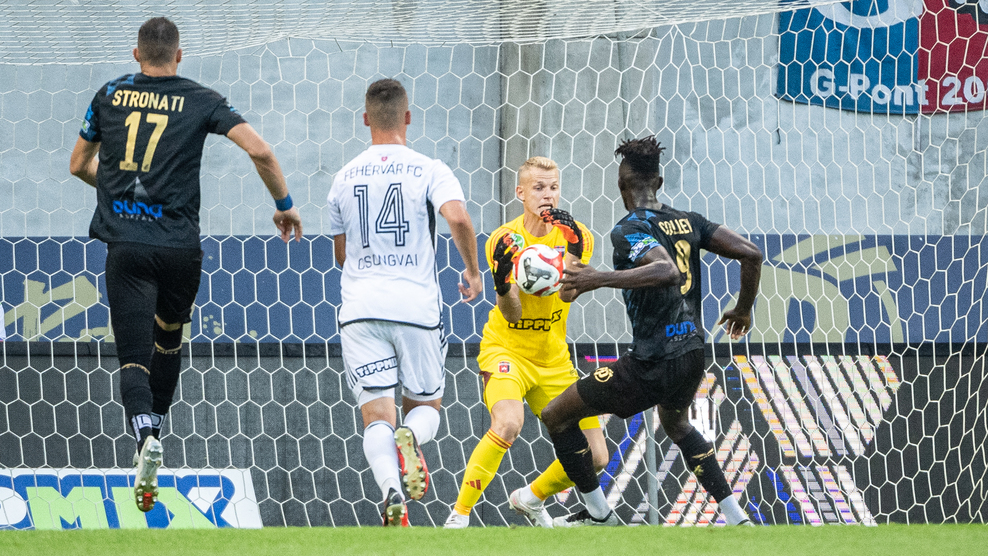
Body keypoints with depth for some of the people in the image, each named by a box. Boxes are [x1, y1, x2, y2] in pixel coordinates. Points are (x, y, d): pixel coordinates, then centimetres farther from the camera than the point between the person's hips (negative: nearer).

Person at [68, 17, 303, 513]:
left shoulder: (110, 95, 9)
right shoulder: (201, 101, 3)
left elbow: (78, 165, 21)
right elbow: (259, 151, -6)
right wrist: (284, 206, 8)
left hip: (126, 246, 0)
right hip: (180, 245, 0)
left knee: (133, 357, -5)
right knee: (169, 338, 27)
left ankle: (145, 435, -31)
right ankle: (155, 430, 37)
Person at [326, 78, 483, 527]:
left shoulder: (345, 178, 10)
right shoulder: (429, 171, -1)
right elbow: (458, 218, -19)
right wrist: (473, 270, -2)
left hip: (360, 309, 1)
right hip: (417, 307, -1)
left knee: (376, 414, -2)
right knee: (425, 406, 15)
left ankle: (391, 490, -31)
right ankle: (410, 437, -22)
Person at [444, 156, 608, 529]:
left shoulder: (574, 236, -6)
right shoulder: (505, 240, -12)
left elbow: (568, 295, -22)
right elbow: (513, 314, -18)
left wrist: (572, 250, -37)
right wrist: (502, 284, -39)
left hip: (553, 359, 4)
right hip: (506, 349, -4)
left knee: (594, 458, -1)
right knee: (508, 423, -35)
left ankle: (531, 499, 28)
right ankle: (460, 514, -23)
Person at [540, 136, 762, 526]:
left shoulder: (628, 230, -13)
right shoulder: (687, 222, 7)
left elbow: (668, 271, -32)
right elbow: (751, 254, 5)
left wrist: (600, 280, -30)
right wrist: (744, 309, 22)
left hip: (652, 362, -8)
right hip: (692, 354, 8)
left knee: (556, 417, 6)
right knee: (676, 424, 37)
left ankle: (598, 513, 14)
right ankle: (737, 518, 30)